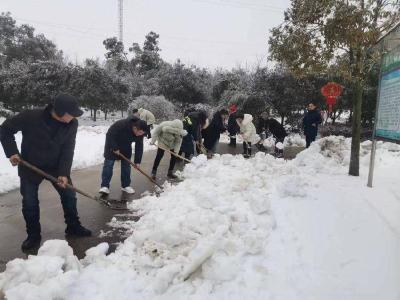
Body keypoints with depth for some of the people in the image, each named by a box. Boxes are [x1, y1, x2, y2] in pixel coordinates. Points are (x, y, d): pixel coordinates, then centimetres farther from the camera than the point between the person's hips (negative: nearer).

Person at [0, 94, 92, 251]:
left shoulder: (72, 124, -18)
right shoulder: (31, 117, -26)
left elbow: (68, 149, -16)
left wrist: (64, 173, -24)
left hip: (56, 166, 3)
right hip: (30, 166, -2)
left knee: (69, 196, 7)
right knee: (29, 202, 3)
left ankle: (73, 227, 26)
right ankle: (33, 235, 22)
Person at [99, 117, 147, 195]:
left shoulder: (140, 133, -21)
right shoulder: (121, 125, -38)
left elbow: (139, 147, -12)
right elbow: (110, 135, -28)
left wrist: (137, 161, -13)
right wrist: (115, 148, -26)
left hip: (126, 147, 5)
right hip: (112, 143, -4)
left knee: (126, 165, 2)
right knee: (108, 164, -9)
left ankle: (125, 185, 12)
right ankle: (105, 186, -8)